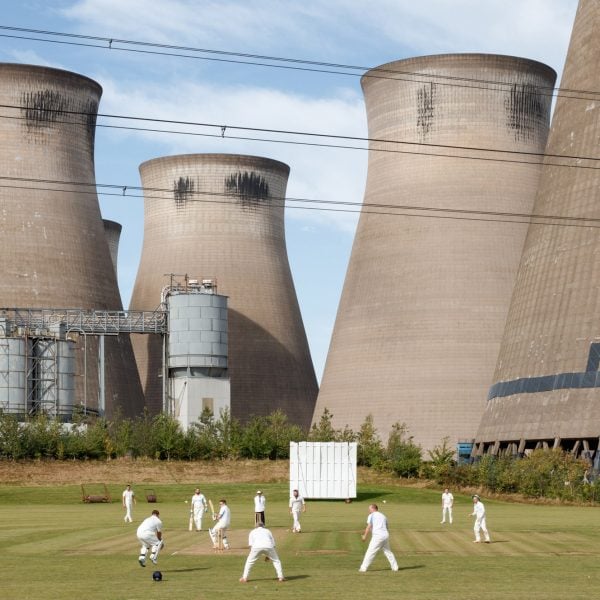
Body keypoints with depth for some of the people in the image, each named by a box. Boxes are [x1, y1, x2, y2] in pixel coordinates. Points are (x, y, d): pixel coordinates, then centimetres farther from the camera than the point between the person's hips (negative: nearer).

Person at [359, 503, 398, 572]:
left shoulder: (371, 515, 3)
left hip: (377, 536, -6)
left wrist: (365, 536, -8)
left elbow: (369, 526, -9)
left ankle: (363, 568, -9)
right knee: (388, 552, 18)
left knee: (370, 552, -6)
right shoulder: (383, 516, 22)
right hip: (386, 535, 6)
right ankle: (395, 567, 18)